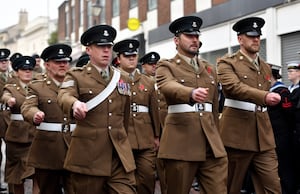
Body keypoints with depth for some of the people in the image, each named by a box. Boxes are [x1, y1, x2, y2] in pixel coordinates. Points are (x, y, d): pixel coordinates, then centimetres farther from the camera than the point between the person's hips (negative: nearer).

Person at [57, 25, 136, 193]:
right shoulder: (76, 76, 3)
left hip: (120, 156, 3)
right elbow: (64, 96, -19)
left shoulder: (123, 79, 15)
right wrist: (75, 104, -42)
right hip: (88, 155, -3)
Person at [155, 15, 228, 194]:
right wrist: (191, 93, -42)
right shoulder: (166, 66, 2)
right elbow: (168, 87, -22)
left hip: (211, 144, 5)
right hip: (180, 143, -4)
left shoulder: (209, 69, 19)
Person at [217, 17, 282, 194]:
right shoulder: (227, 63, -3)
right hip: (237, 134, -5)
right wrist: (264, 96, -35)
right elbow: (234, 86, -23)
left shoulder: (266, 68, 18)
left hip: (264, 137, 6)